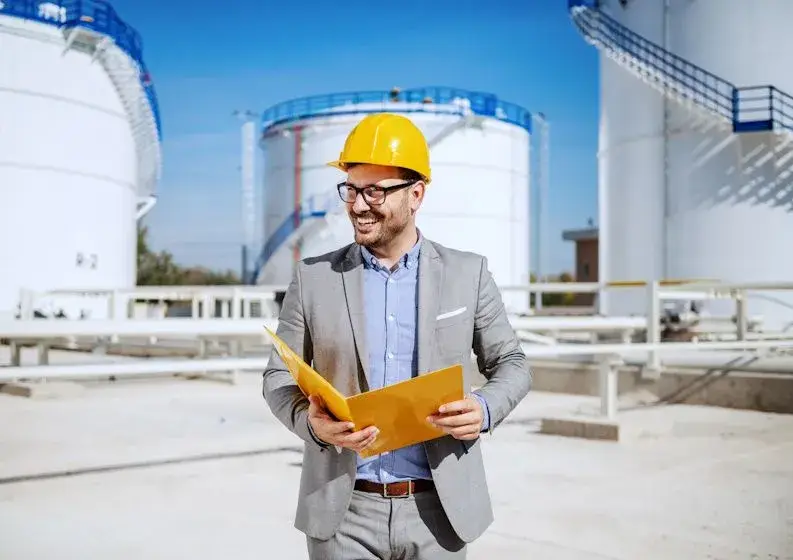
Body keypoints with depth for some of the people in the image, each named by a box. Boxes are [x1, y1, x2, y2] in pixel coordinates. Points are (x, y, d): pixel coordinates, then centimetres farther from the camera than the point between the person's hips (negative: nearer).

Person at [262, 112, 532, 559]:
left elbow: (511, 363, 8)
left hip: (437, 509, 0)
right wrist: (311, 422, -16)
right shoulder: (313, 276, 1)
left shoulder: (468, 273, 1)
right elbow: (280, 376, 5)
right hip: (344, 511, 0)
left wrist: (486, 409, -13)